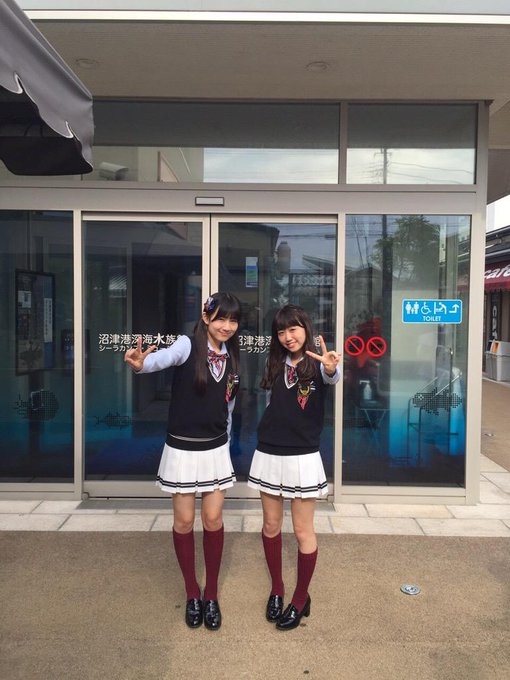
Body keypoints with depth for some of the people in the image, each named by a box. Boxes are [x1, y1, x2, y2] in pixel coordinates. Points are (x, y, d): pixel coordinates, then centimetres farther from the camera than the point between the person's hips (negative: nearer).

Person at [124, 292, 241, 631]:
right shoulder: (188, 346, -12)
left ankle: (211, 594, 25)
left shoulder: (232, 359, 3)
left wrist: (225, 446, 15)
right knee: (184, 521, 7)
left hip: (215, 449, 4)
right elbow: (164, 358, -36)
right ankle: (192, 592, 27)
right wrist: (142, 364, -58)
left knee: (213, 519, 6)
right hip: (182, 448, -3)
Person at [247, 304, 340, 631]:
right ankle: (277, 587, 33)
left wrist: (331, 367, -54)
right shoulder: (276, 364, 6)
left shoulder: (317, 364, -9)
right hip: (269, 454, 5)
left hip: (302, 457, -5)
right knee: (271, 524, 14)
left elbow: (333, 379, -33)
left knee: (303, 530, 6)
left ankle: (301, 597, 24)